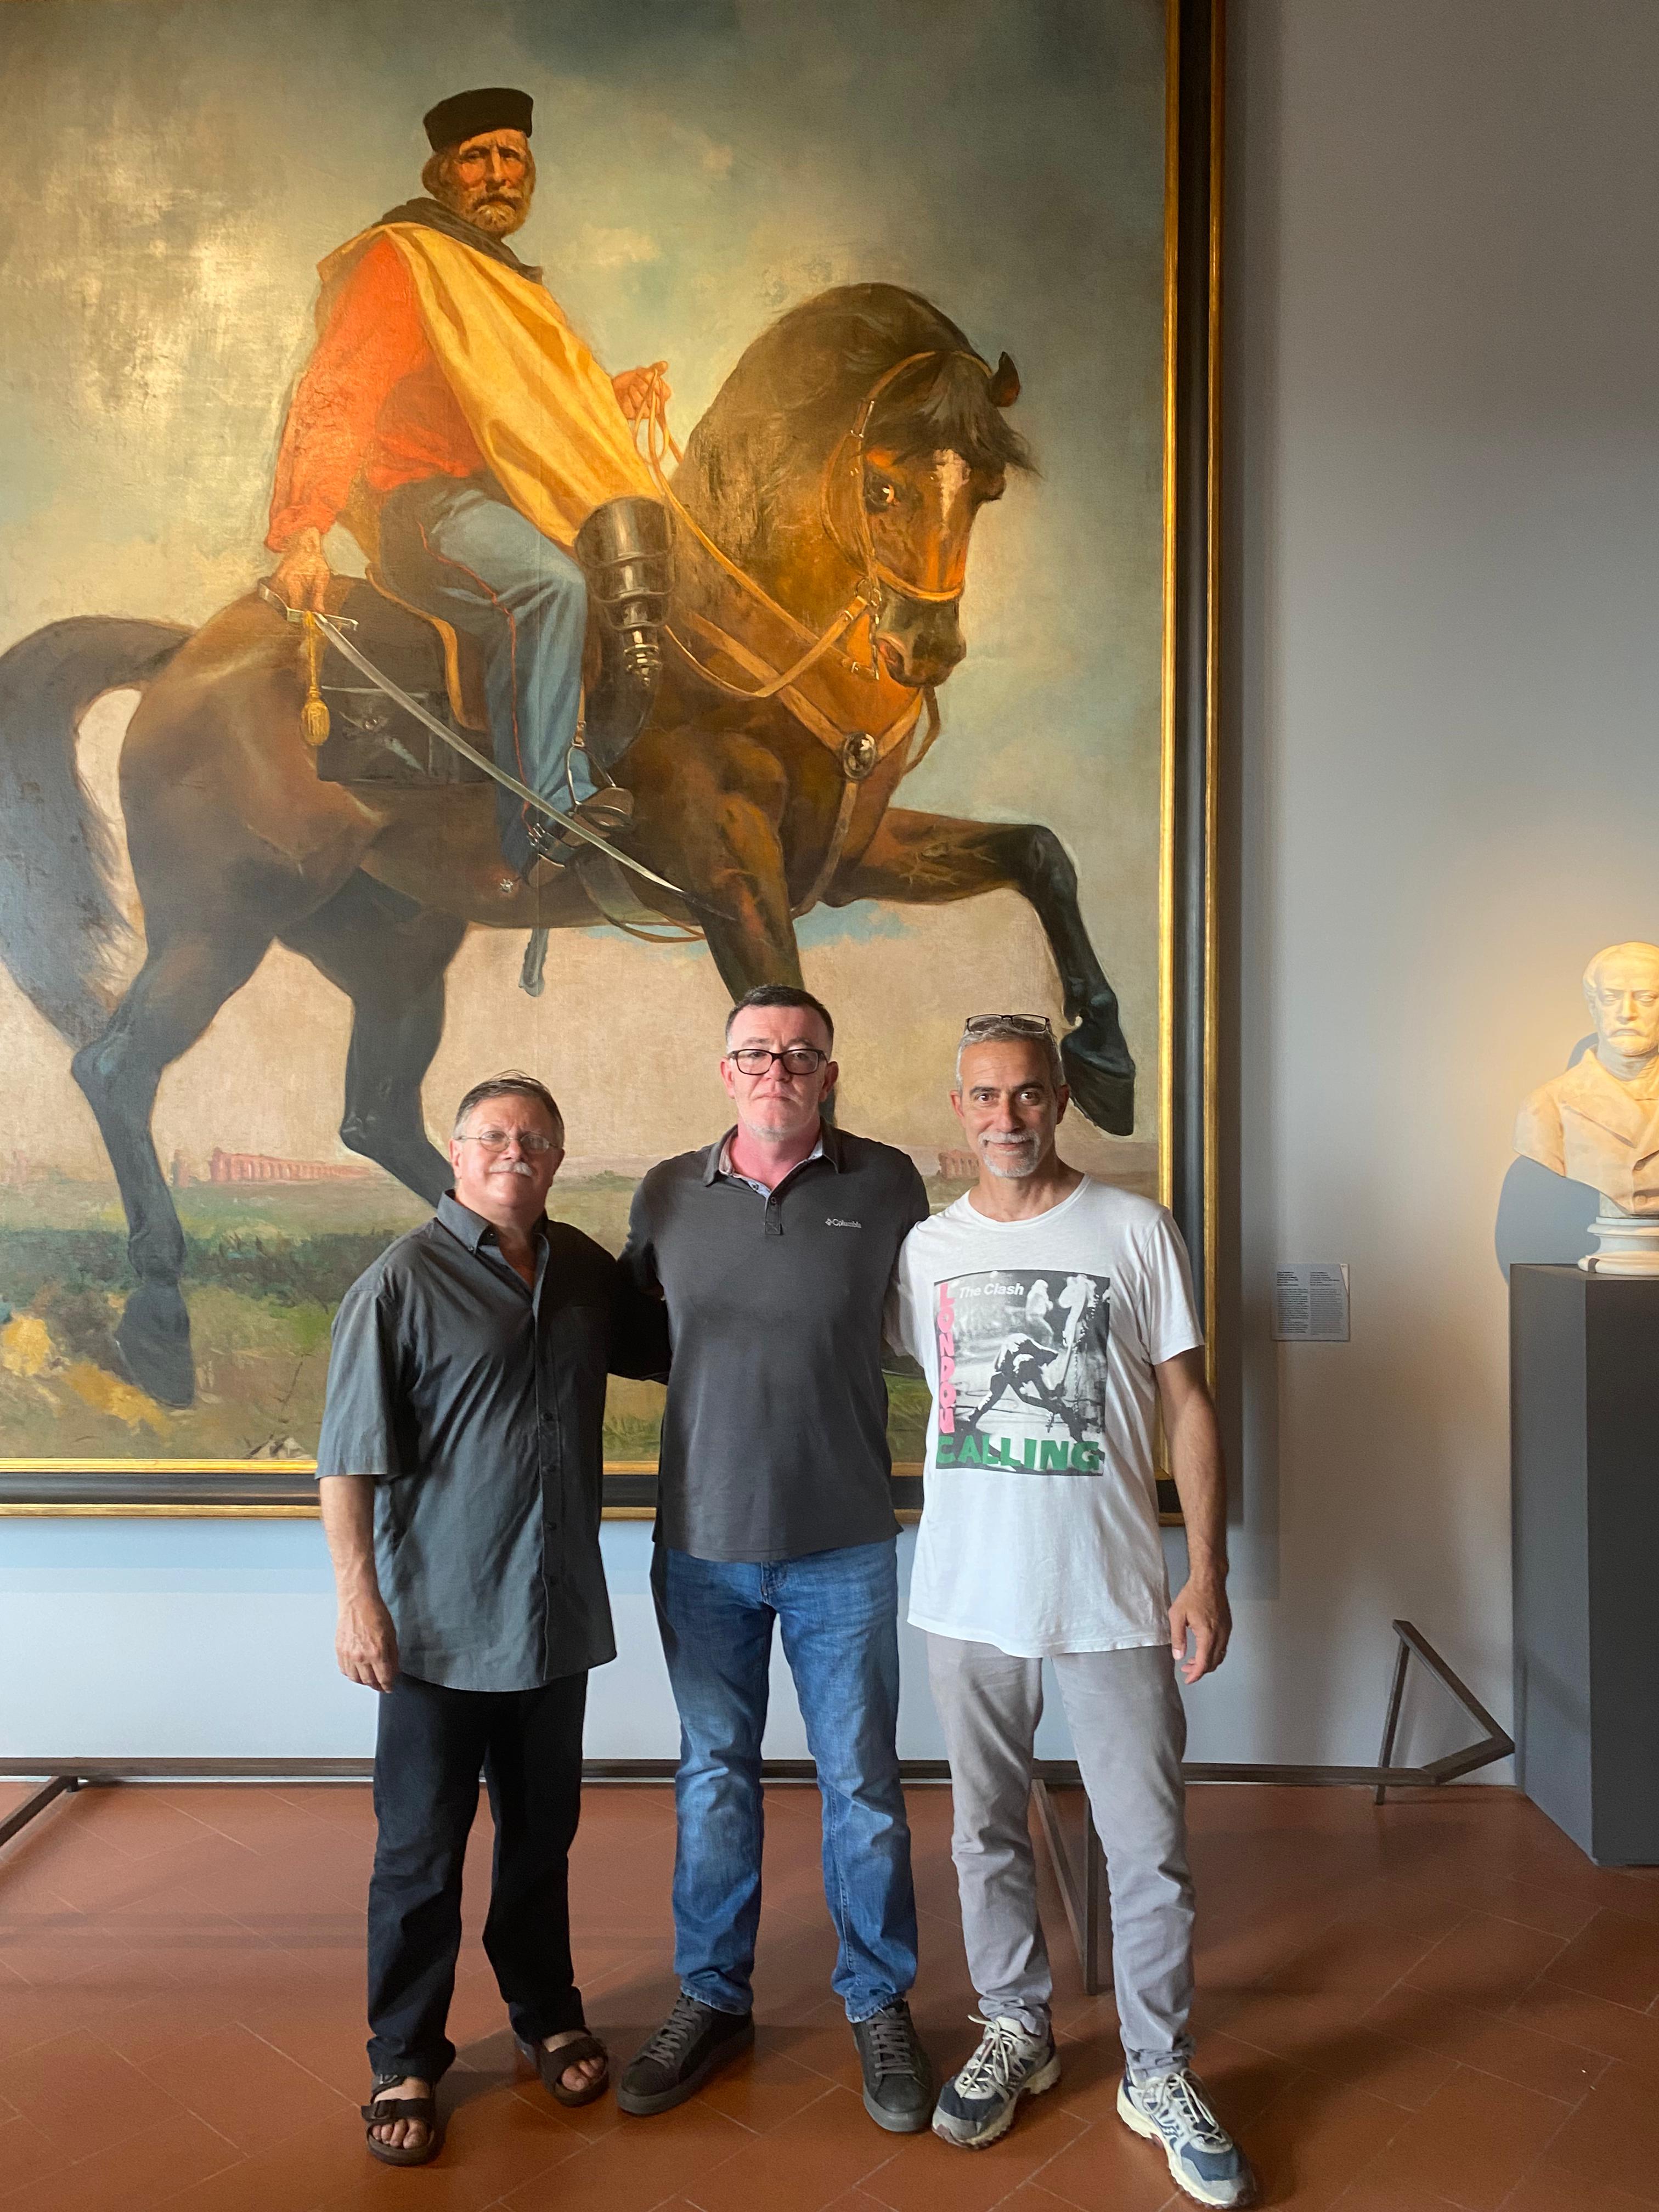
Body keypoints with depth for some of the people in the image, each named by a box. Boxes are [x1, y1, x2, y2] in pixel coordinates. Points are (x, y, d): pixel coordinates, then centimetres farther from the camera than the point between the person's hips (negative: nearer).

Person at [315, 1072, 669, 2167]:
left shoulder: (584, 1268, 3)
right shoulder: (403, 1280, -13)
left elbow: (665, 1343, 21)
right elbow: (350, 1459, -13)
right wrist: (360, 1598, -16)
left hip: (559, 1615, 5)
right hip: (439, 1624, -5)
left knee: (543, 1832, 21)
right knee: (422, 1850, 9)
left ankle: (547, 2013, 41)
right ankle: (406, 2059, 30)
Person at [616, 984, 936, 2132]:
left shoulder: (886, 1184, -4)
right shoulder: (668, 1196, 1)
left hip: (844, 1545, -1)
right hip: (703, 1541, 2)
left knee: (863, 1784, 9)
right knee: (715, 1778, 15)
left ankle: (880, 2006, 30)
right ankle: (713, 2001, 34)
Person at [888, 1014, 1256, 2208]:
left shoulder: (1135, 1230, -4)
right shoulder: (924, 1247, 3)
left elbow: (1189, 1404, -2)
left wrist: (1208, 1573, -6)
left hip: (1112, 1594, -2)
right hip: (969, 1594, 2)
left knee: (1149, 1847, 6)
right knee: (988, 1832, 16)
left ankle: (1160, 2071, 27)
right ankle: (1016, 2031, 37)